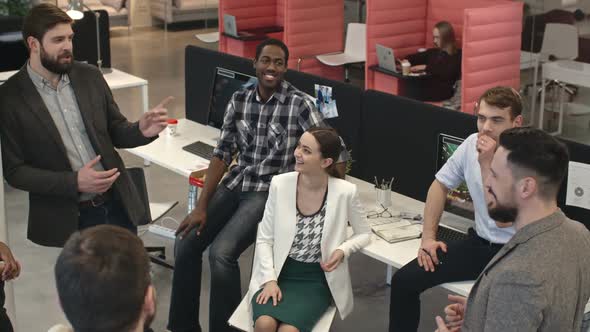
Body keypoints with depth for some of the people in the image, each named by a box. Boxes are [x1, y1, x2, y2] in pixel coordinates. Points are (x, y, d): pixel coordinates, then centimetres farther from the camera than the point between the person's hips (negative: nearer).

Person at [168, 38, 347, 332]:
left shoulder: (299, 104, -11)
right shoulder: (239, 100, 4)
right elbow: (222, 153, 3)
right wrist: (201, 206, -3)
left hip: (271, 191, -5)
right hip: (235, 184, 5)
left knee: (221, 253, -24)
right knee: (186, 243, -8)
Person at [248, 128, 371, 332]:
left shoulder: (344, 192, -11)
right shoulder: (280, 184, -8)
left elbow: (364, 234, 6)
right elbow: (264, 239, -1)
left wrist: (343, 251, -14)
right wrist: (270, 280, -13)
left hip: (318, 280, -1)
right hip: (278, 273, 1)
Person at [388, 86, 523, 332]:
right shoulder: (472, 144, -1)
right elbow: (440, 185, 11)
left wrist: (487, 164, -25)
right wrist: (428, 236, 5)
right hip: (480, 243, 6)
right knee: (404, 280, -5)